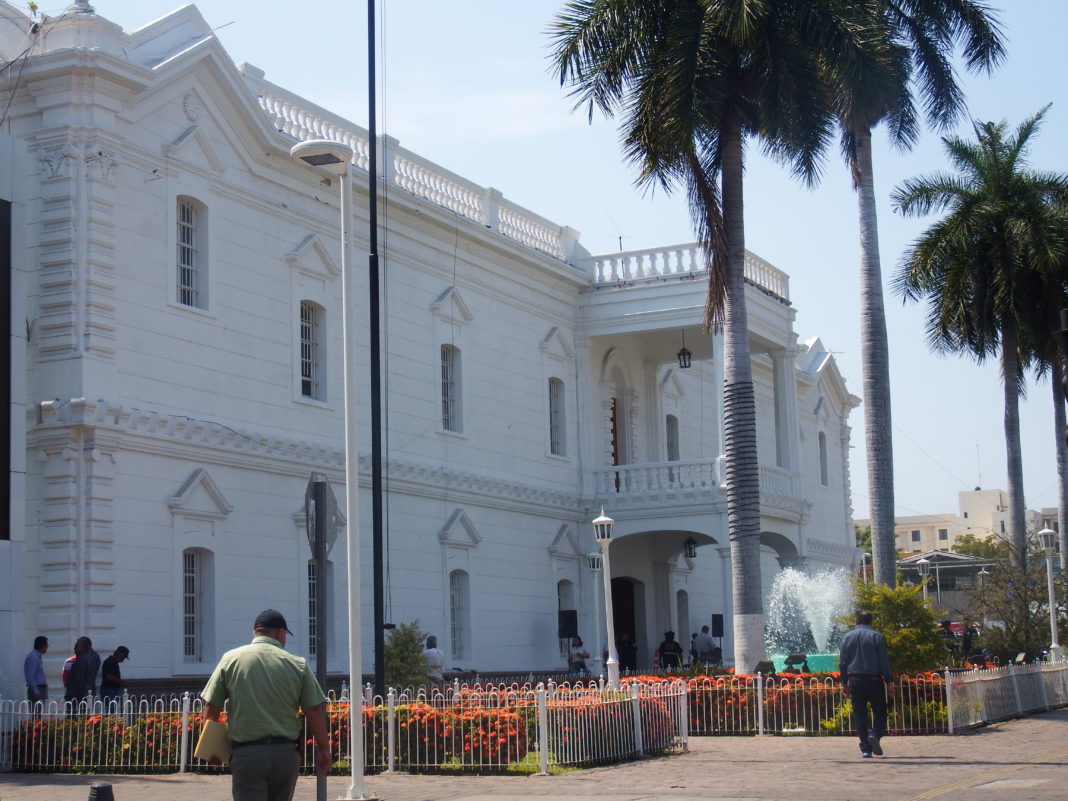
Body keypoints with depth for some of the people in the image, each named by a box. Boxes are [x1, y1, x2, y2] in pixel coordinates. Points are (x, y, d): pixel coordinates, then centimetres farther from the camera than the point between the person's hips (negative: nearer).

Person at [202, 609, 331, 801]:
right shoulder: (298, 664, 2)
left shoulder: (230, 659, 2)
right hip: (287, 753, 2)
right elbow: (315, 711, 1)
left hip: (246, 752, -1)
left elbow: (211, 707, 2)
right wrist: (323, 749, 11)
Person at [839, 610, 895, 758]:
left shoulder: (847, 638, 9)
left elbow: (842, 663, 9)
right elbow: (884, 661, -4)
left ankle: (865, 749, 0)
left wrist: (844, 682, 14)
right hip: (874, 679, -2)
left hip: (855, 680, 3)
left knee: (859, 714, 4)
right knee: (880, 711, 7)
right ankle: (875, 734, -19)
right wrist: (889, 682, -1)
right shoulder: (876, 636, -1)